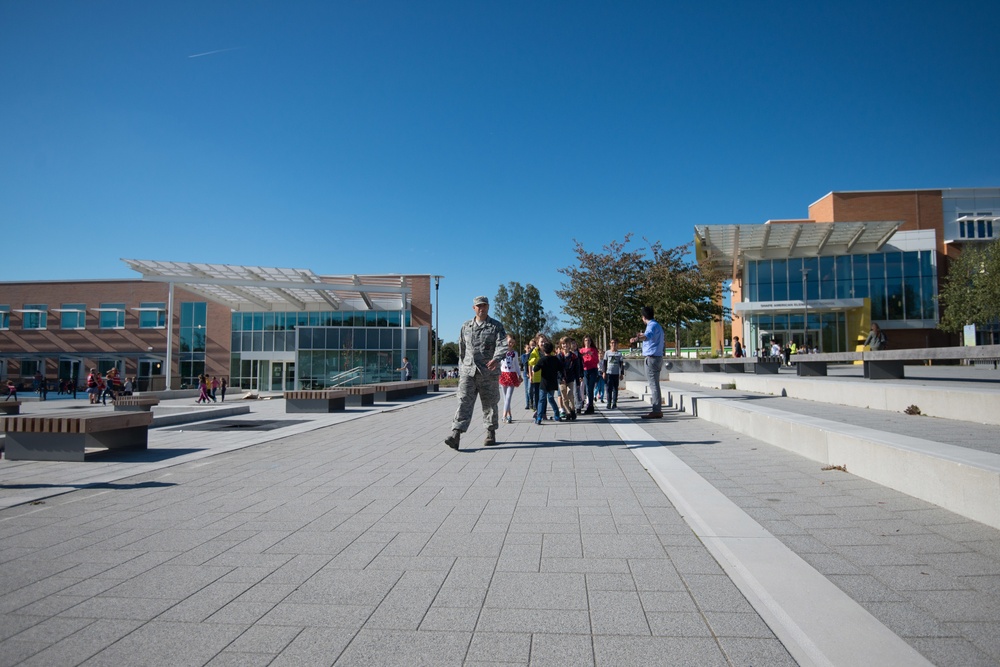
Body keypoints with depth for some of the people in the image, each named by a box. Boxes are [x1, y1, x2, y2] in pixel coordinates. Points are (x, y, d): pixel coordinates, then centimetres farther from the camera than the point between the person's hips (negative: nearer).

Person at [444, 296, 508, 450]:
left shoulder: (496, 326, 2)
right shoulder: (466, 327, 14)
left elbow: (502, 345, -13)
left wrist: (496, 359, -33)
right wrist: (460, 370, 18)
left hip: (488, 372, -2)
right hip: (468, 371, 2)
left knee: (489, 404, 8)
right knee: (464, 402, -11)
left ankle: (491, 434, 24)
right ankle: (456, 435, -20)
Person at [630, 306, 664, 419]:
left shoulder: (652, 325, -12)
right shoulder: (657, 325, 20)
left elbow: (648, 336, -36)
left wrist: (638, 338, -54)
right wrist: (641, 335, 63)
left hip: (652, 358, -10)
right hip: (657, 357, 10)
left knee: (653, 384, -11)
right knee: (654, 384, 14)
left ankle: (656, 411, -12)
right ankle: (657, 409, 18)